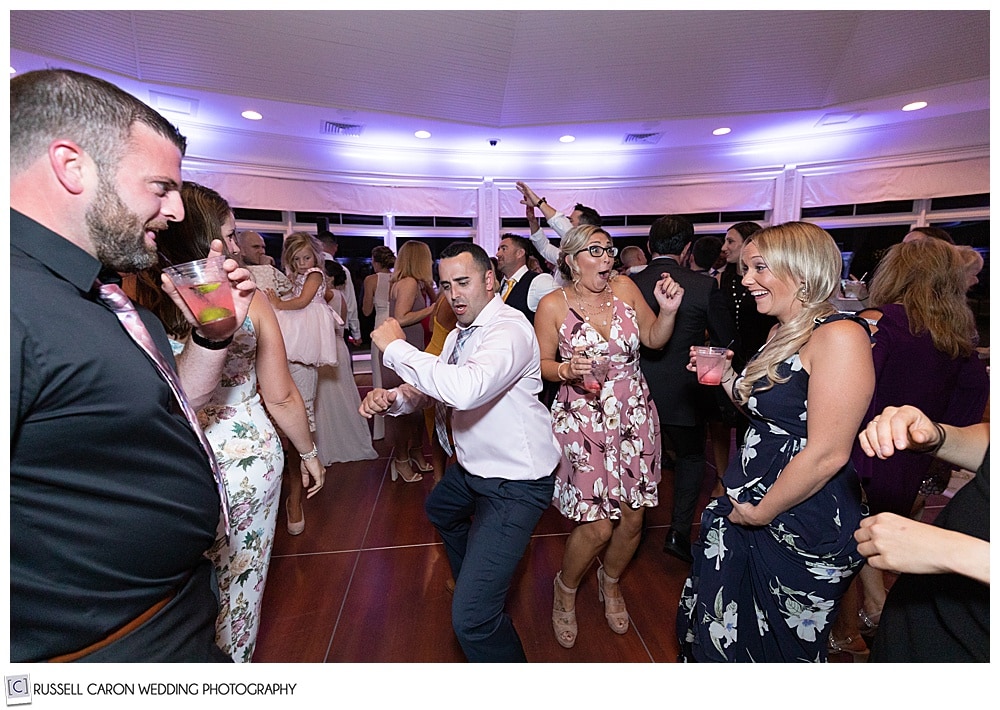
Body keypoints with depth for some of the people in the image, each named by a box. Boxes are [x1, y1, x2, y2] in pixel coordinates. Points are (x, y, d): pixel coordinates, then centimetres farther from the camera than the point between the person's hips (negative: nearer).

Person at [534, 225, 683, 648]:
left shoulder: (625, 288, 1)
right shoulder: (554, 305, -8)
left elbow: (654, 340, 9)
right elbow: (541, 365, -2)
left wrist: (668, 310, -9)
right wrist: (567, 370, -22)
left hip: (634, 417, 4)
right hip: (583, 422, -4)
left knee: (632, 517, 12)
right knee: (597, 526, -4)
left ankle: (610, 583, 44)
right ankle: (566, 590, 30)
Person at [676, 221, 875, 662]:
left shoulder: (839, 336, -21)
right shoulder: (783, 333, 8)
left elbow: (828, 453, -24)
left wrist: (762, 512, -14)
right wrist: (728, 378, -1)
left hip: (804, 524, -8)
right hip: (748, 509, 8)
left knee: (784, 645, 18)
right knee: (720, 627, 21)